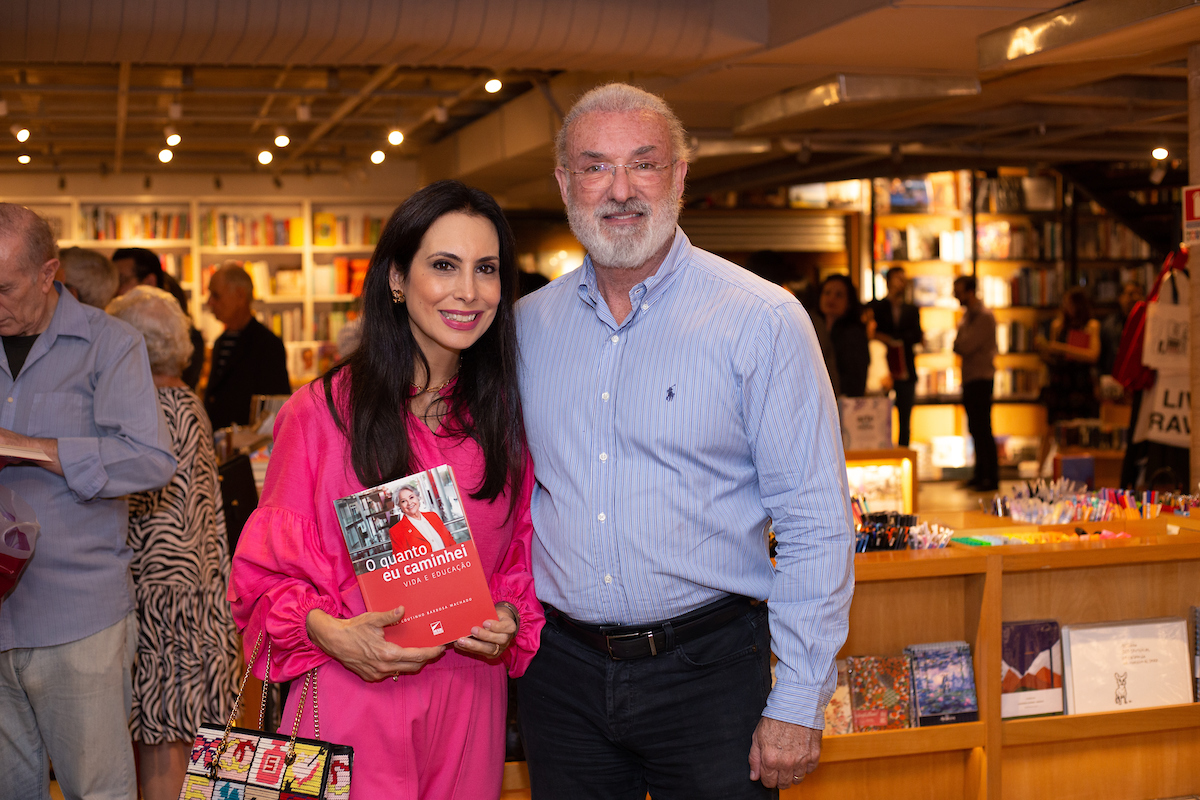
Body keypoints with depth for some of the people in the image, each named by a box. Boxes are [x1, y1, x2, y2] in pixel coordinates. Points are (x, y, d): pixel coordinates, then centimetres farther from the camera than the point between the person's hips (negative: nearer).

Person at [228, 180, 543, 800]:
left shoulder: (505, 419, 3)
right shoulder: (320, 412, -7)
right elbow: (267, 567, -2)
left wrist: (509, 620, -7)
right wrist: (329, 631, -19)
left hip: (469, 699, 4)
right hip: (349, 697, -3)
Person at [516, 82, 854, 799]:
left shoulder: (762, 321, -8)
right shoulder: (528, 324, 4)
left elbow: (816, 529, -9)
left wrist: (798, 705, -11)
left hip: (707, 668, -3)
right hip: (561, 670, 4)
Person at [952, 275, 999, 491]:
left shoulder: (984, 317, -14)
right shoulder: (968, 315, 15)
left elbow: (964, 347, -21)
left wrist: (957, 343, -2)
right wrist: (960, 345, -4)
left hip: (981, 379, -9)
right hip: (970, 378, 9)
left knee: (983, 429, -7)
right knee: (975, 429, 14)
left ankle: (992, 478, -3)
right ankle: (980, 474, 22)